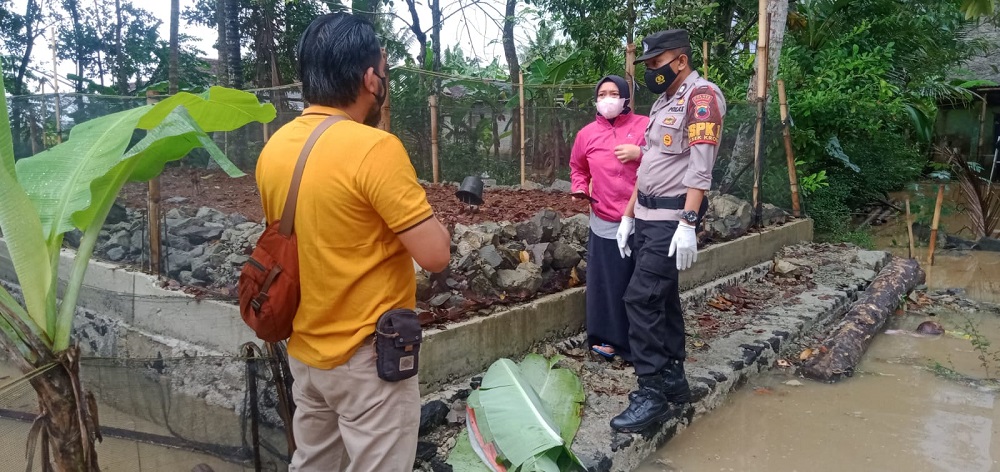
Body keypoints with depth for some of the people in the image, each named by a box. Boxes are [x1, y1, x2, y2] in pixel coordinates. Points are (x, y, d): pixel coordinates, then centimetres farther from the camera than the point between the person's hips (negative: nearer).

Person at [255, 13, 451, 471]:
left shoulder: (273, 148, 2)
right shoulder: (375, 148, -22)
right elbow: (435, 254, -21)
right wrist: (425, 215, -2)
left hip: (304, 349, 7)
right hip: (368, 356, -7)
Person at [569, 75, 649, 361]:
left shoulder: (645, 126, 0)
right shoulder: (587, 133, 8)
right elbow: (577, 167, 25)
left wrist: (641, 153, -15)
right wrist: (579, 188, 8)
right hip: (604, 222, 2)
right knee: (605, 282, 6)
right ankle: (608, 337, 21)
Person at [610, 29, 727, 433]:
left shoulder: (701, 95, -9)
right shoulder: (663, 102, 19)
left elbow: (699, 167, -19)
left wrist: (688, 224, -25)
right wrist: (628, 216, 17)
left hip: (671, 218, -9)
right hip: (646, 216, 9)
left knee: (642, 298, -14)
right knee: (662, 297, 11)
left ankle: (652, 393, -5)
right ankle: (673, 381, 21)